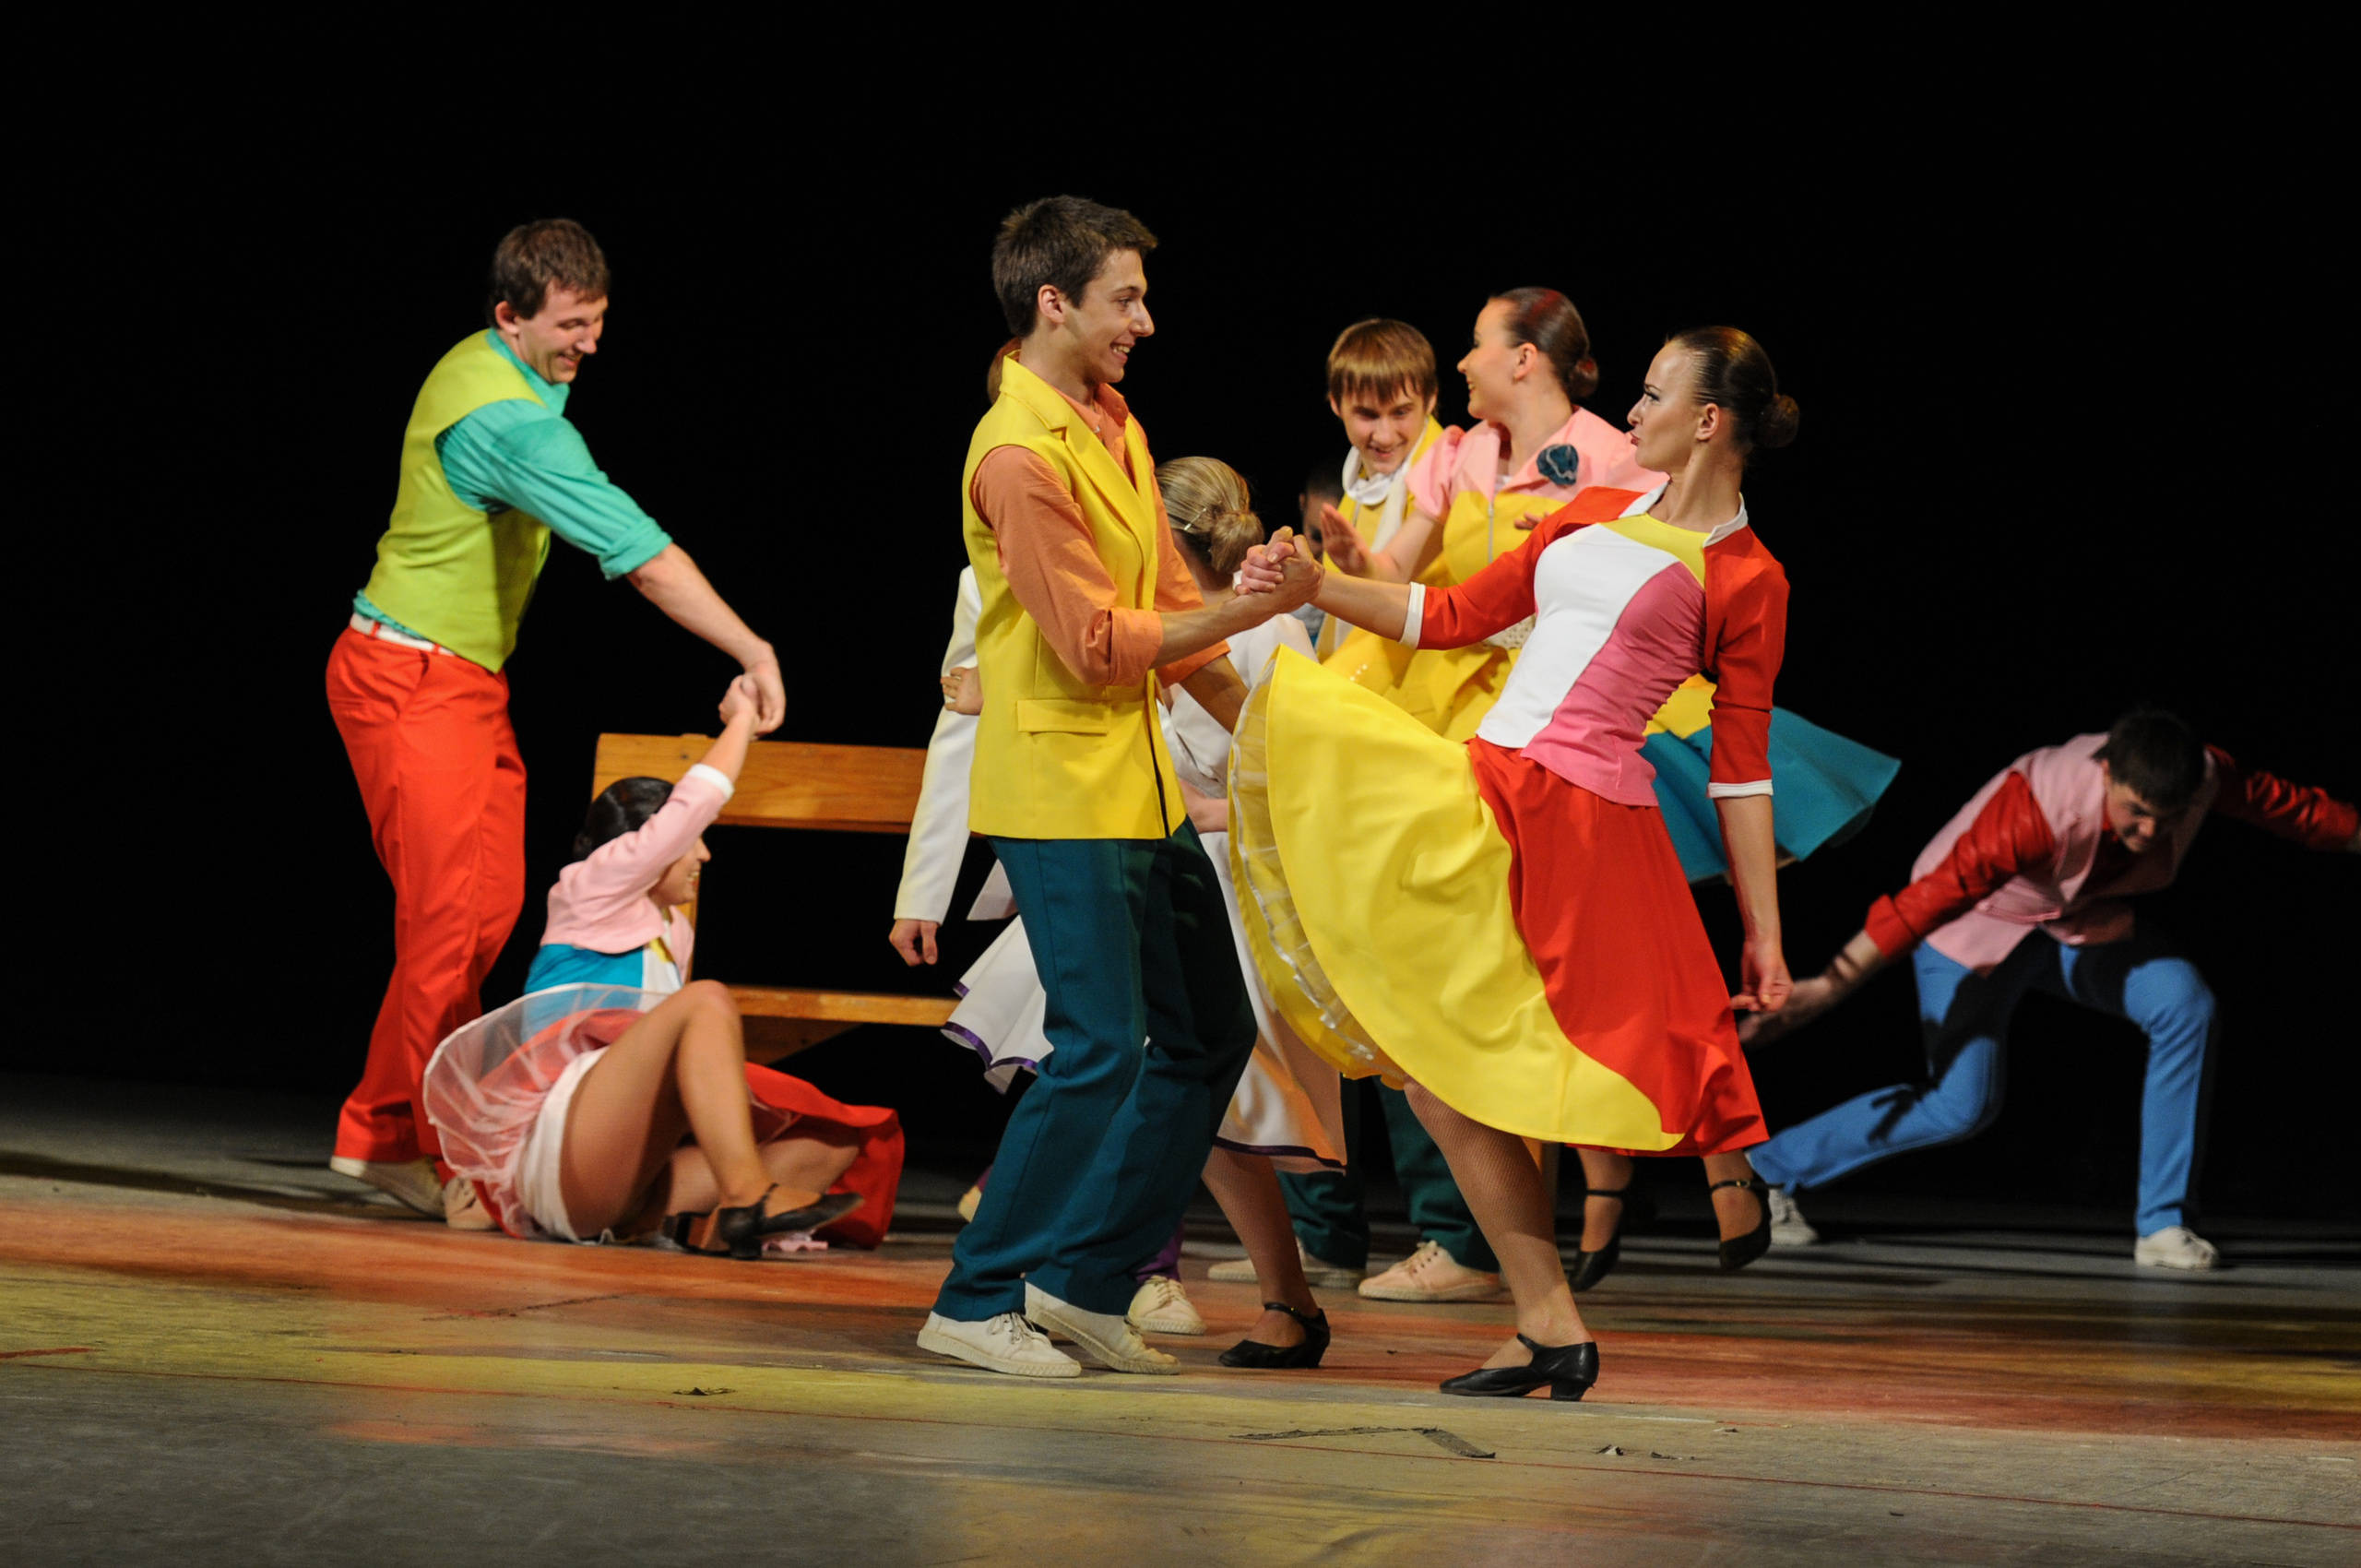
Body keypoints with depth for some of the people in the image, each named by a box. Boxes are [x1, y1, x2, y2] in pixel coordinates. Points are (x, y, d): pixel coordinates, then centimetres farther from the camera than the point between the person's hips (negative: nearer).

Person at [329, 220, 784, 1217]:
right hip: (412, 684, -10)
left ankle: (380, 1130, 13)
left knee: (488, 908, 8)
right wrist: (752, 652, -30)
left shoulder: (483, 371, 8)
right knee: (448, 916, -9)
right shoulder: (509, 417, -24)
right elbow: (639, 551, -29)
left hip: (464, 682, 10)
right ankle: (452, 1159, -5)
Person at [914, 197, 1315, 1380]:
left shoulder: (1112, 426, 13)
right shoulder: (1020, 455, -17)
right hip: (1062, 793, -10)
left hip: (1142, 789, 10)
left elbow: (1165, 607, 19)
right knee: (1101, 1048, -10)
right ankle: (977, 1302, 0)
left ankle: (1086, 1280, 16)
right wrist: (1242, 610, -15)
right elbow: (1097, 645, -19)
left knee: (1210, 1031, 11)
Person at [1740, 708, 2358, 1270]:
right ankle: (1767, 1171, 2)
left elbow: (2283, 803, -4)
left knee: (2186, 1006, -19)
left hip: (2081, 920, 5)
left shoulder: (2204, 776, -24)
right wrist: (1830, 985, -42)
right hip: (1980, 921, -5)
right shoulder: (2039, 808, -40)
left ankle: (2164, 1224, -10)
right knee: (1961, 1105, -15)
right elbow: (1930, 897, -41)